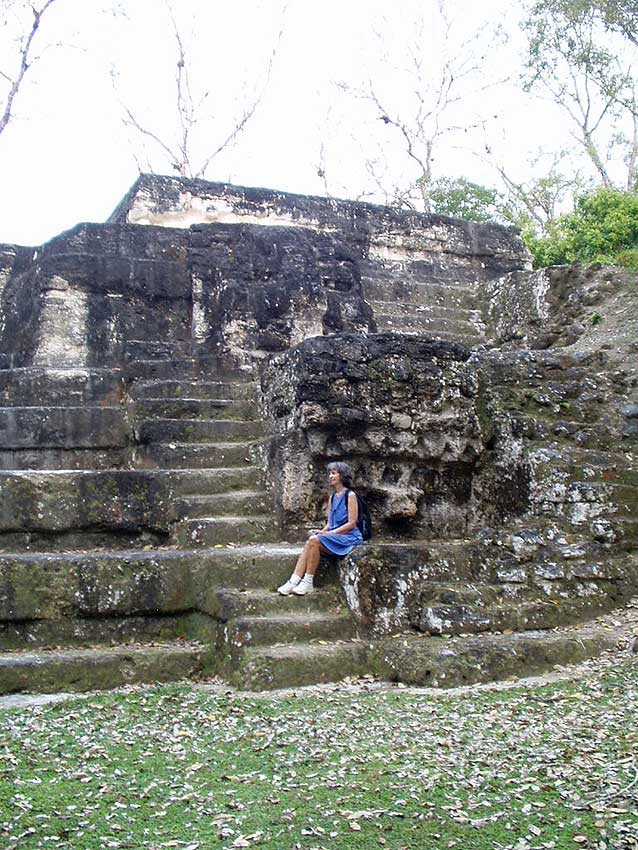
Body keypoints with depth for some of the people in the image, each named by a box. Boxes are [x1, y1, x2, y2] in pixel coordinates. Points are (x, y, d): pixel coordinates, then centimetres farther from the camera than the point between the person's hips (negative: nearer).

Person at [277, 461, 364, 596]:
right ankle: (293, 582, -30)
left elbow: (352, 524, -12)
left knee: (314, 540, -27)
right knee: (311, 541, -21)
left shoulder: (350, 496, -5)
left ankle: (308, 583, -23)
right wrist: (322, 532, -4)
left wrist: (329, 533, -16)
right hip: (334, 536, 7)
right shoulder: (332, 497, 19)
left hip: (349, 537, -7)